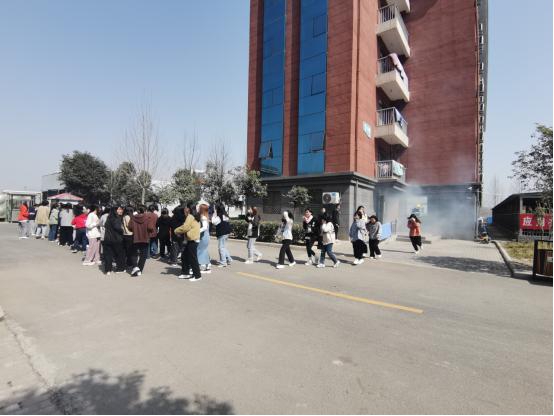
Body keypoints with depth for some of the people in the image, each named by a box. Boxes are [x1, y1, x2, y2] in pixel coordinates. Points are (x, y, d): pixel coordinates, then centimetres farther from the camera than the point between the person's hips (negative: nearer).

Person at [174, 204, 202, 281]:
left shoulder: (190, 216, -13)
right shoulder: (194, 216, 17)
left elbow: (185, 227, -18)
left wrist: (176, 230, -3)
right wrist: (180, 231, 7)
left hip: (192, 240, -10)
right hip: (190, 240, 10)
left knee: (192, 258, -5)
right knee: (184, 256, 17)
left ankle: (197, 276, 2)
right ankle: (185, 273, 26)